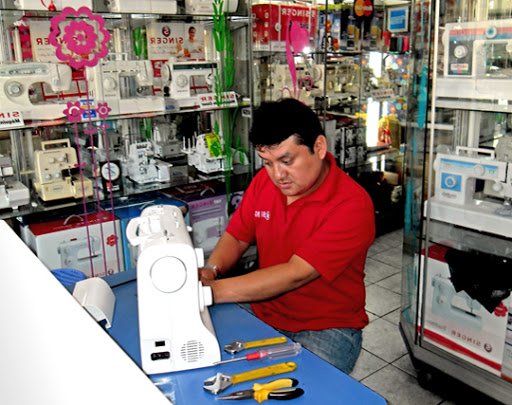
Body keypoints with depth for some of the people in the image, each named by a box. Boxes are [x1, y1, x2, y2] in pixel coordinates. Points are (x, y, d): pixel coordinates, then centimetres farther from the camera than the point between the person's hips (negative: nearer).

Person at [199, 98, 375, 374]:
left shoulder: (352, 204, -21)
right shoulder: (264, 181, 1)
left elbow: (296, 274, -26)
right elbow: (237, 236, 10)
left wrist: (213, 291, -28)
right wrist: (210, 271, -13)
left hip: (327, 329, -5)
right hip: (264, 317, 6)